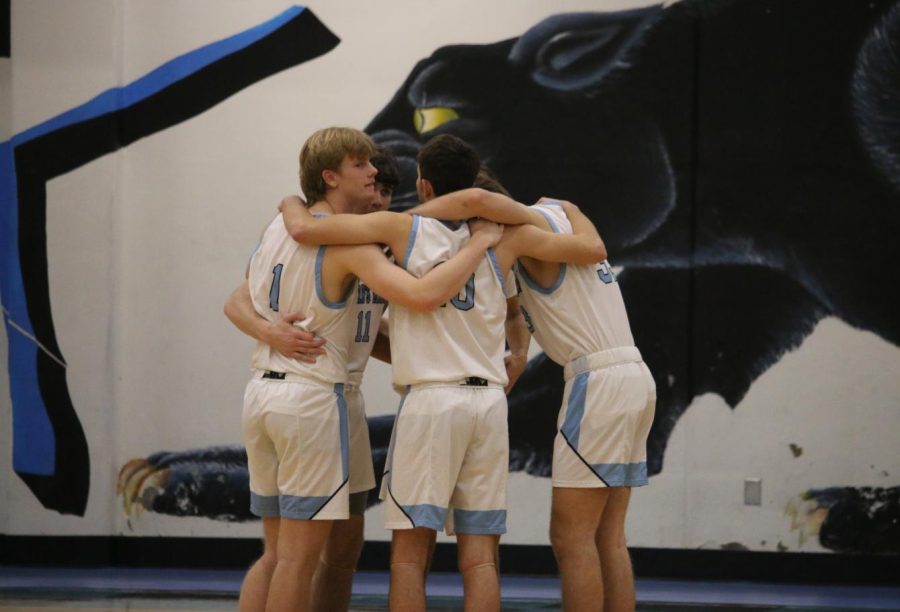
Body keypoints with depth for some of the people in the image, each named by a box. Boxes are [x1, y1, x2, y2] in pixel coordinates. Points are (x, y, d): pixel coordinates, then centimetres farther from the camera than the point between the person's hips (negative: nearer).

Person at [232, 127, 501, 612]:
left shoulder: (278, 227, 10)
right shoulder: (348, 242, -13)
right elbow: (422, 295, -26)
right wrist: (478, 245, -14)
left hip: (261, 390, 8)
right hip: (312, 397, -8)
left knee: (275, 552, 14)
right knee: (299, 558, -2)